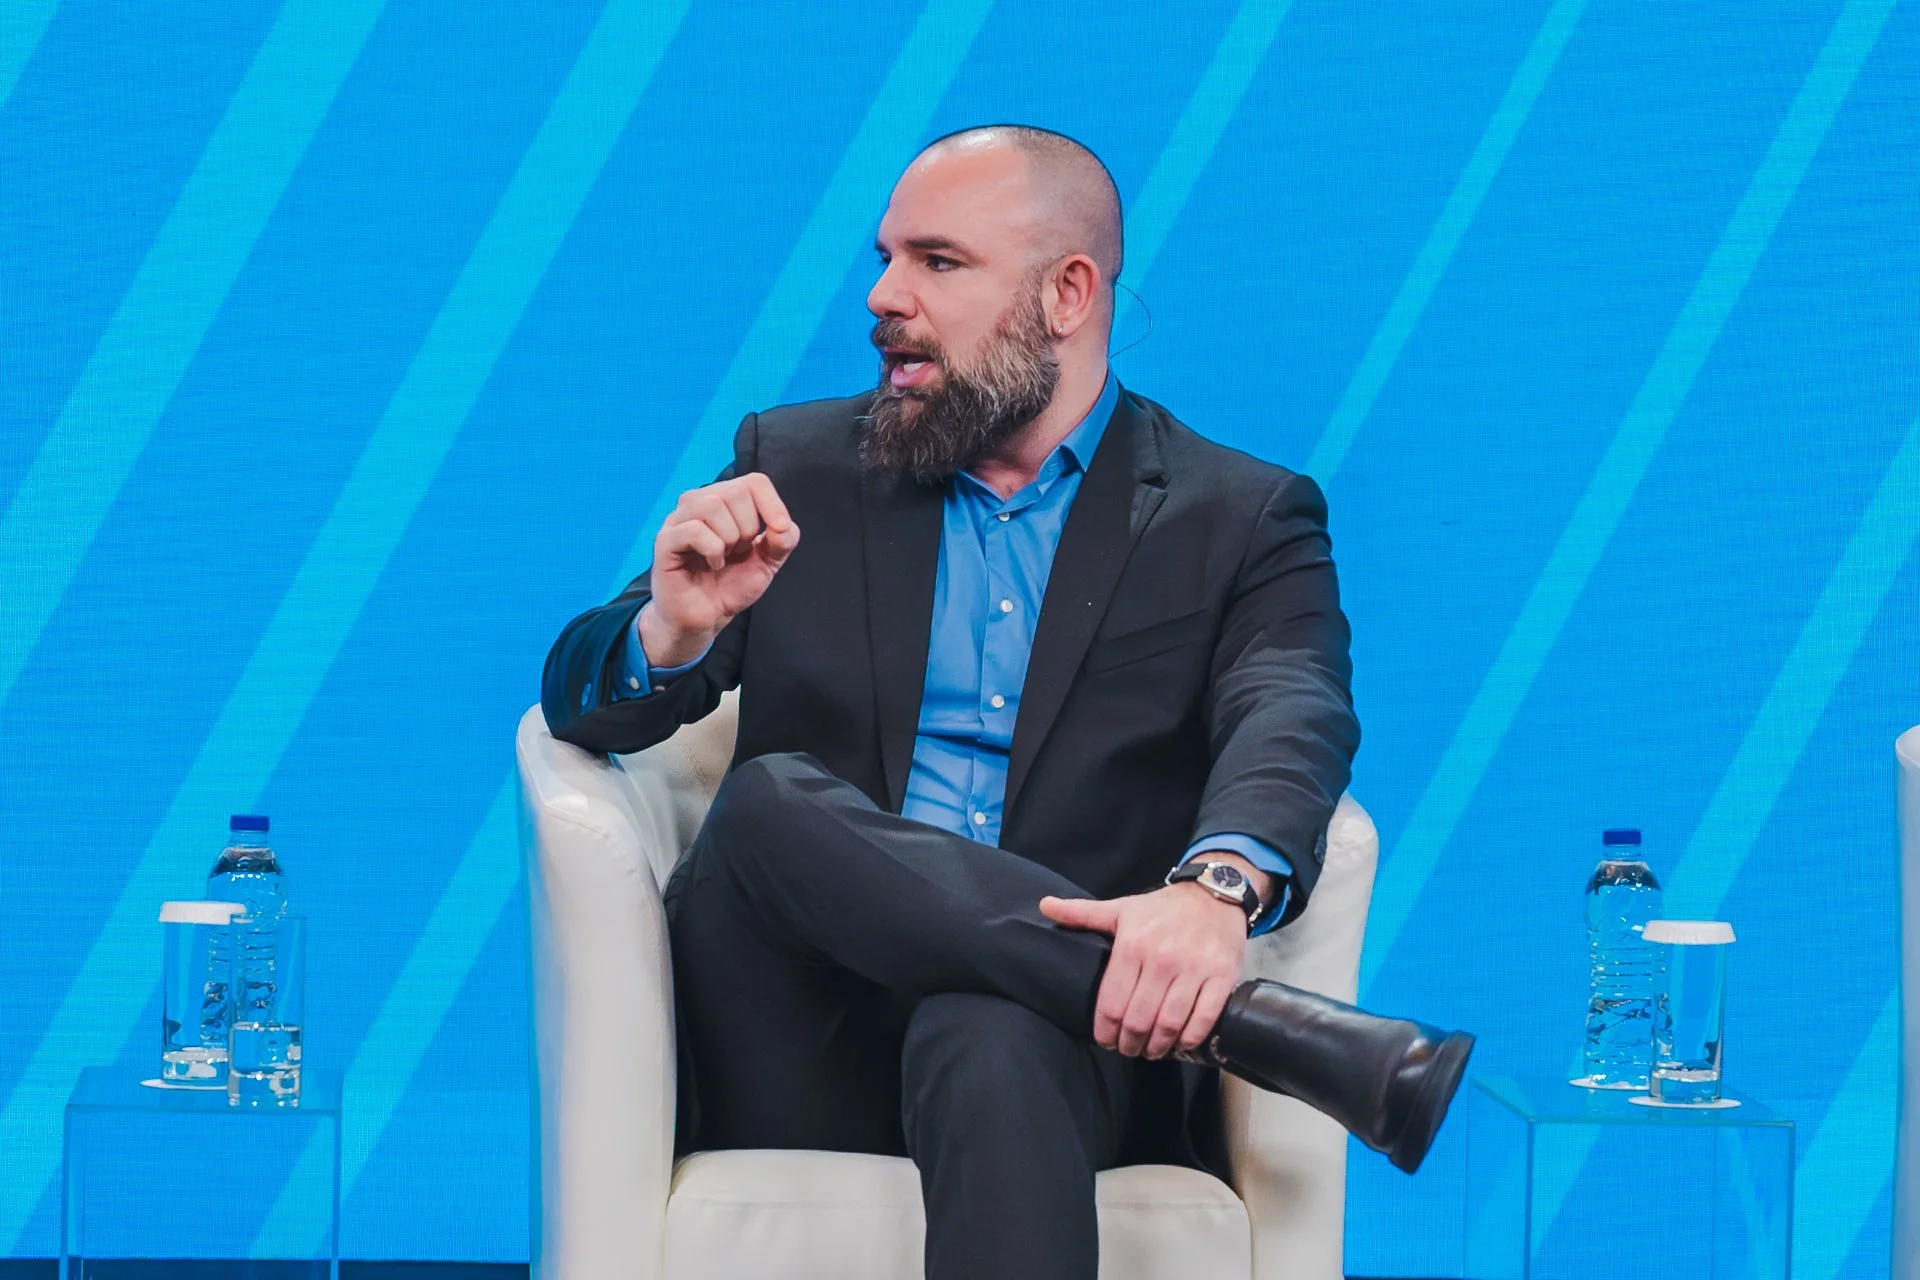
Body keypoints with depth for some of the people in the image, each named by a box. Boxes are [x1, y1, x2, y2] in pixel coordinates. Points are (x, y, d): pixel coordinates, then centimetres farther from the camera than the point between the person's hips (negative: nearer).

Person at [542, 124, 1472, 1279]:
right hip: (801, 1072, 3)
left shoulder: (1242, 521, 10)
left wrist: (1218, 887, -34)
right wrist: (673, 629, -13)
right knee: (771, 801, -30)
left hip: (1063, 1039, -3)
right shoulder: (795, 469, 18)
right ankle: (1293, 1035, -35)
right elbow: (586, 703, 13)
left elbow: (1293, 722, -9)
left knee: (988, 1039, -38)